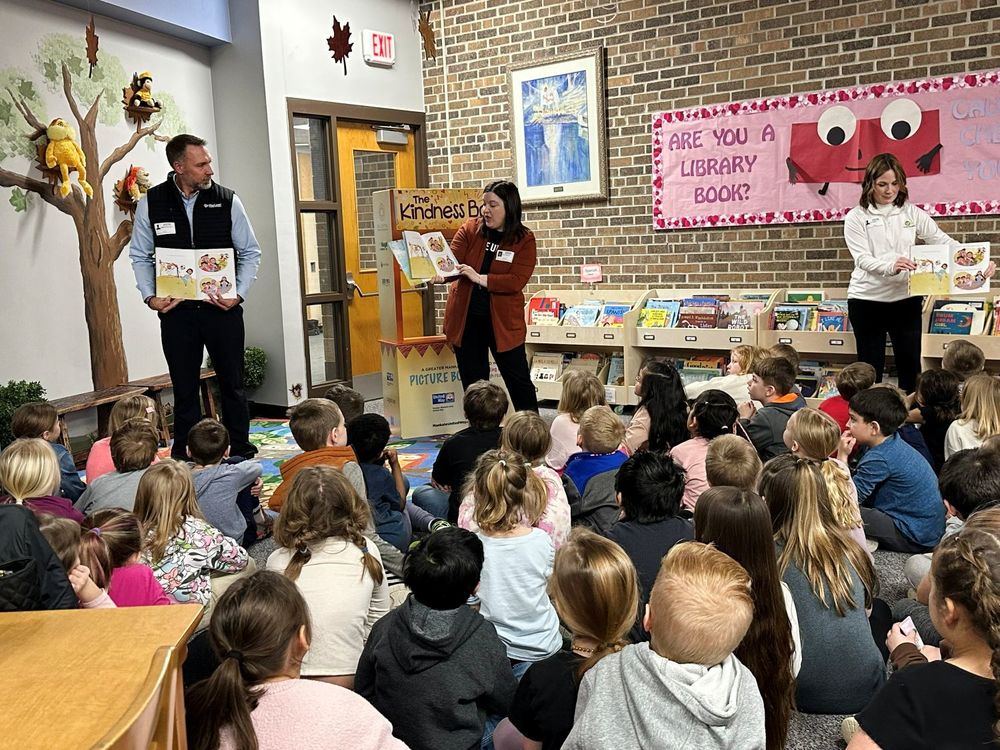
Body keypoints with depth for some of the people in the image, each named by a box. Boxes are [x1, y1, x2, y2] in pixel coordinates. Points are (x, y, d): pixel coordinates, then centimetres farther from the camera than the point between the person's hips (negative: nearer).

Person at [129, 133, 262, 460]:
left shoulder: (227, 200, -2)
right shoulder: (151, 203, 0)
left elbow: (250, 253, 4)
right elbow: (140, 256, 9)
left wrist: (239, 295, -7)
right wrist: (149, 296, -4)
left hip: (222, 308, 0)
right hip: (175, 310, 0)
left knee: (232, 383, 8)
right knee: (184, 388, 8)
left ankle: (242, 454, 19)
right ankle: (183, 459, 18)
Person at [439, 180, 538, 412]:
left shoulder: (524, 240, -6)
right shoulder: (469, 230, 1)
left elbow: (517, 280, -17)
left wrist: (480, 278, -26)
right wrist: (438, 275, -32)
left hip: (503, 321, -2)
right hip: (465, 319, 3)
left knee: (518, 380, 6)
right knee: (473, 384, 11)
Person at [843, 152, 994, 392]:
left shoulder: (912, 213, 6)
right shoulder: (856, 217, -2)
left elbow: (943, 241, 1)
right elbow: (862, 259, -13)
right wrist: (890, 266, -33)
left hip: (906, 298, 3)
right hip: (867, 300, -2)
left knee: (910, 365, 6)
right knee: (870, 368, 5)